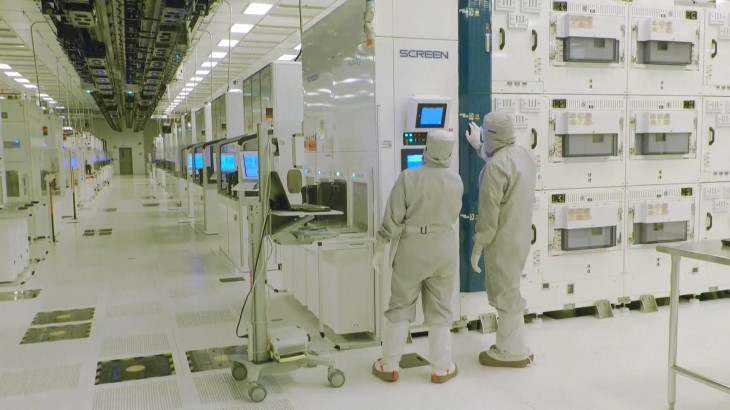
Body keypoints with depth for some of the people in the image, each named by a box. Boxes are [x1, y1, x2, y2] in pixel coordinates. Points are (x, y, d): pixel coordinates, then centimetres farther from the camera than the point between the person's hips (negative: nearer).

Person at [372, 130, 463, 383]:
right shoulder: (456, 181, -5)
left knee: (400, 307, 10)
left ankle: (389, 366, 18)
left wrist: (380, 248, -3)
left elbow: (393, 219, -13)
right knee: (440, 310, 12)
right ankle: (442, 369, 20)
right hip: (445, 250, 2)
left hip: (412, 251, -2)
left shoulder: (409, 178, -15)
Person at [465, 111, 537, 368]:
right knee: (508, 290, 19)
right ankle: (517, 348, 29)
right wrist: (478, 147, 39)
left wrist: (477, 248, -12)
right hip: (521, 236, 9)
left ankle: (511, 352, 17)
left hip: (503, 241, -9)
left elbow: (488, 214, -21)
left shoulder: (495, 166, -21)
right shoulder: (524, 155, 5)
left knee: (505, 294, 4)